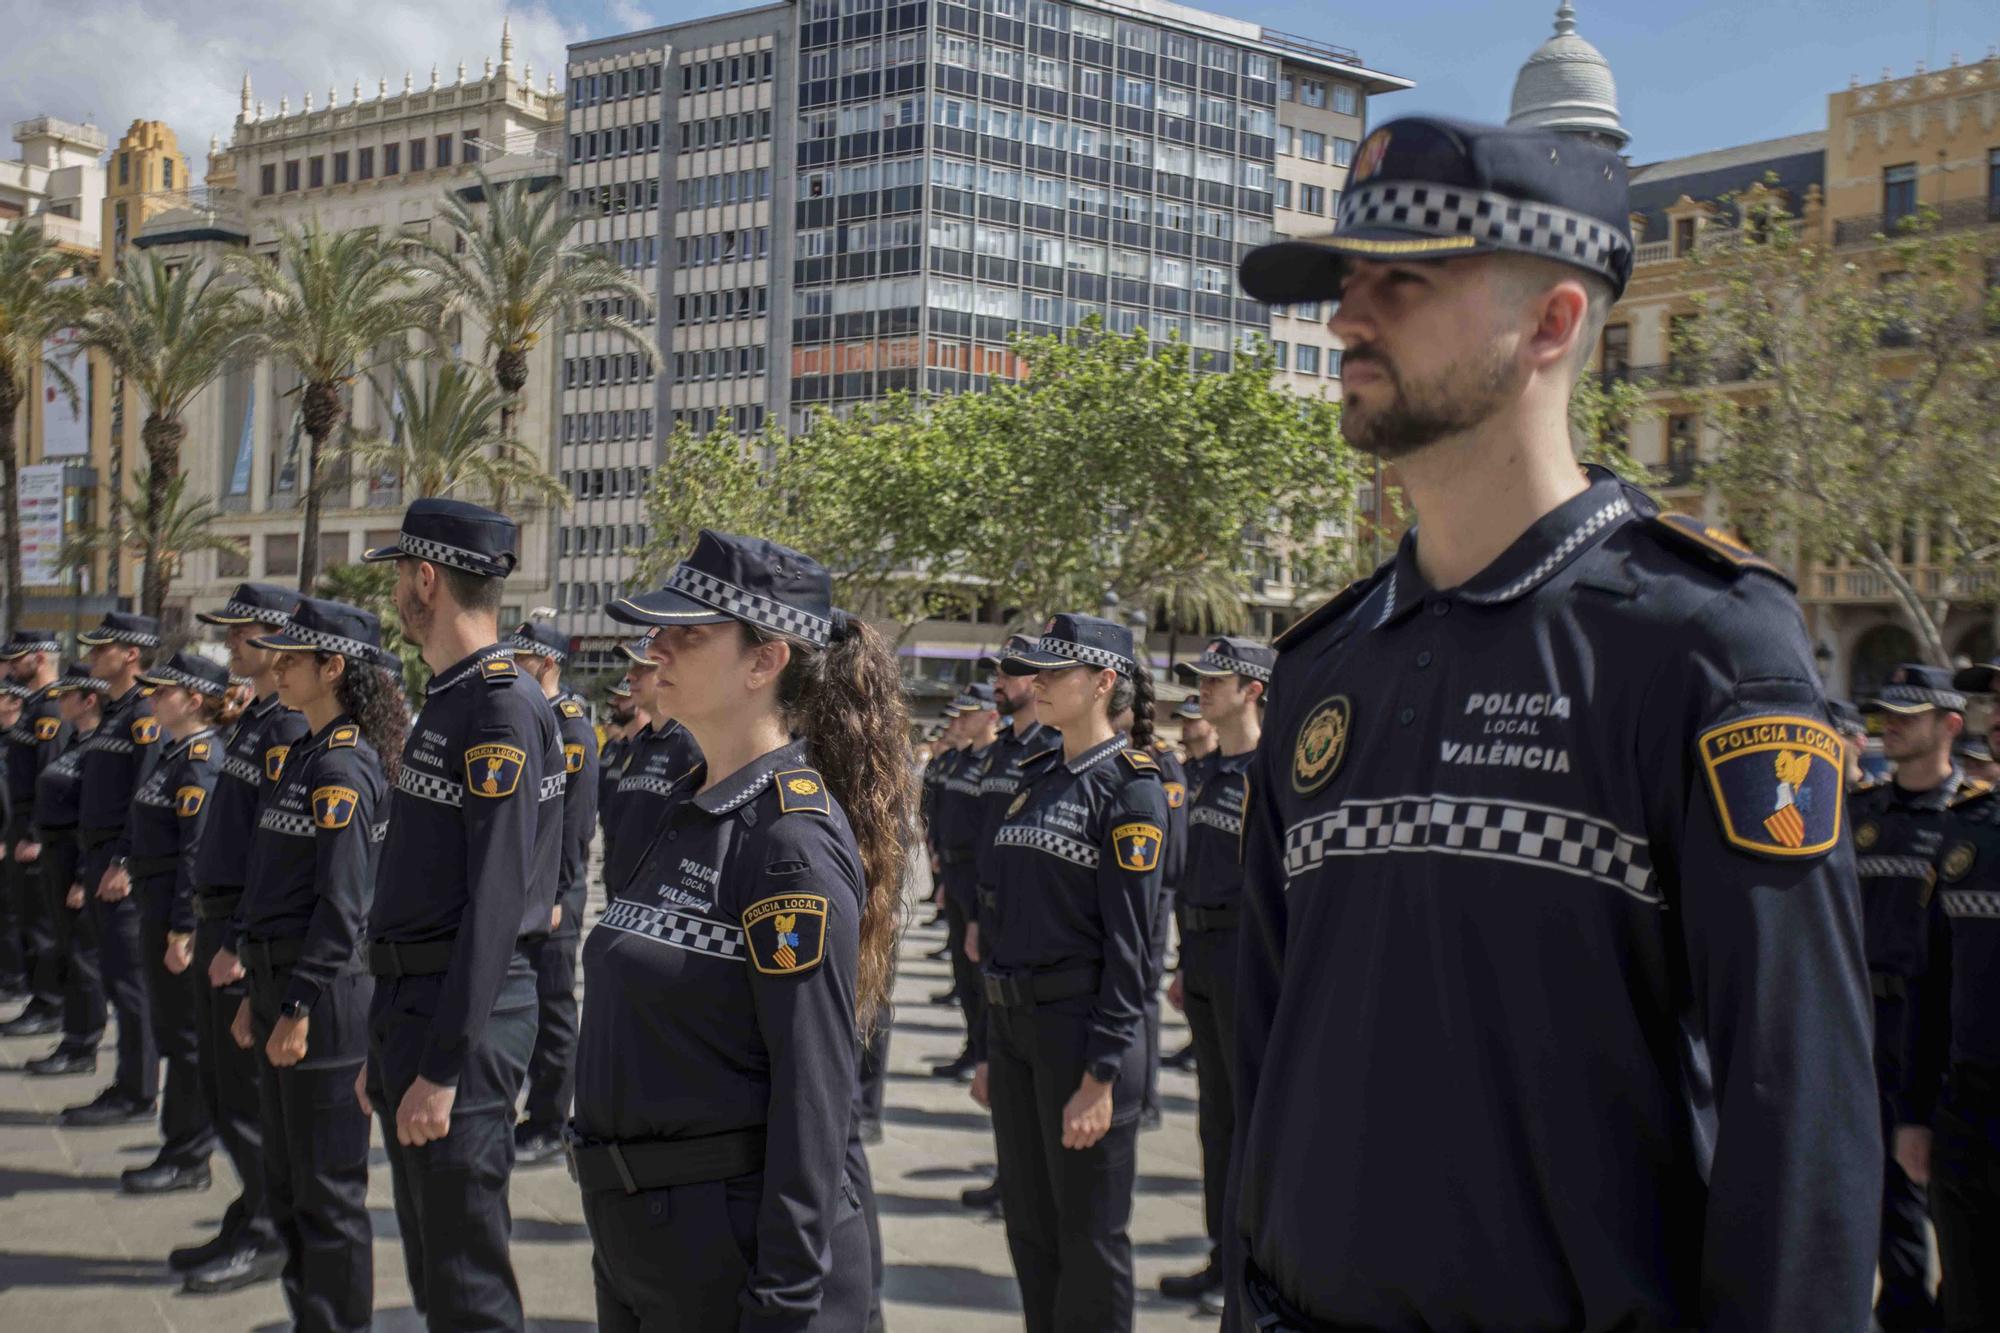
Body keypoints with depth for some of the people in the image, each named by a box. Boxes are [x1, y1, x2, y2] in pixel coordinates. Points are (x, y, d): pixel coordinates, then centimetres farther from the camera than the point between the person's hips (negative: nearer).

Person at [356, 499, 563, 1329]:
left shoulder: (503, 708, -17)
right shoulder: (447, 701, 14)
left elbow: (496, 900, -22)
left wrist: (443, 1066, -22)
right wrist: (385, 1047, 20)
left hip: (462, 1012, -10)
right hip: (408, 1002, 10)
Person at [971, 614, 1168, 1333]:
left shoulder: (1129, 785, -11)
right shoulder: (1037, 779, 12)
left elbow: (1129, 942, -15)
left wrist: (1101, 1077, -18)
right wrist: (993, 1050, 15)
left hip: (1083, 1025, -7)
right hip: (1013, 1023, 8)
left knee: (1088, 1240, 4)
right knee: (1029, 1231, 16)